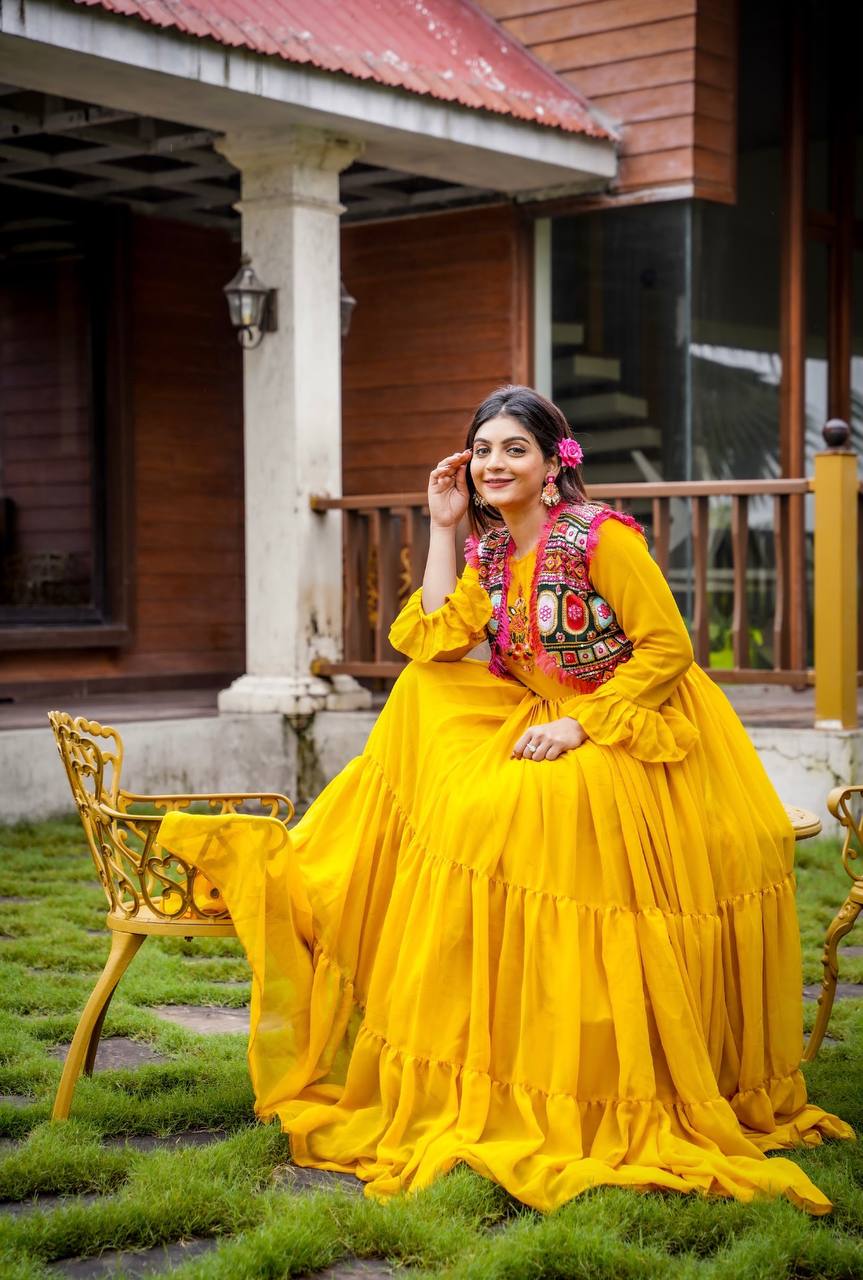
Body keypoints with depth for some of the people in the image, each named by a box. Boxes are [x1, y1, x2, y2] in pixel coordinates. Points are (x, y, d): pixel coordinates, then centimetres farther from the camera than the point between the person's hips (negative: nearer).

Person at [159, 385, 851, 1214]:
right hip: (540, 724, 8)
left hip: (628, 731, -8)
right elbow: (434, 640, -5)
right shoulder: (491, 549, 7)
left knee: (525, 807, -26)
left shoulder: (601, 539, -16)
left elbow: (668, 647, -18)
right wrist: (442, 527, -4)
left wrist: (579, 727, -22)